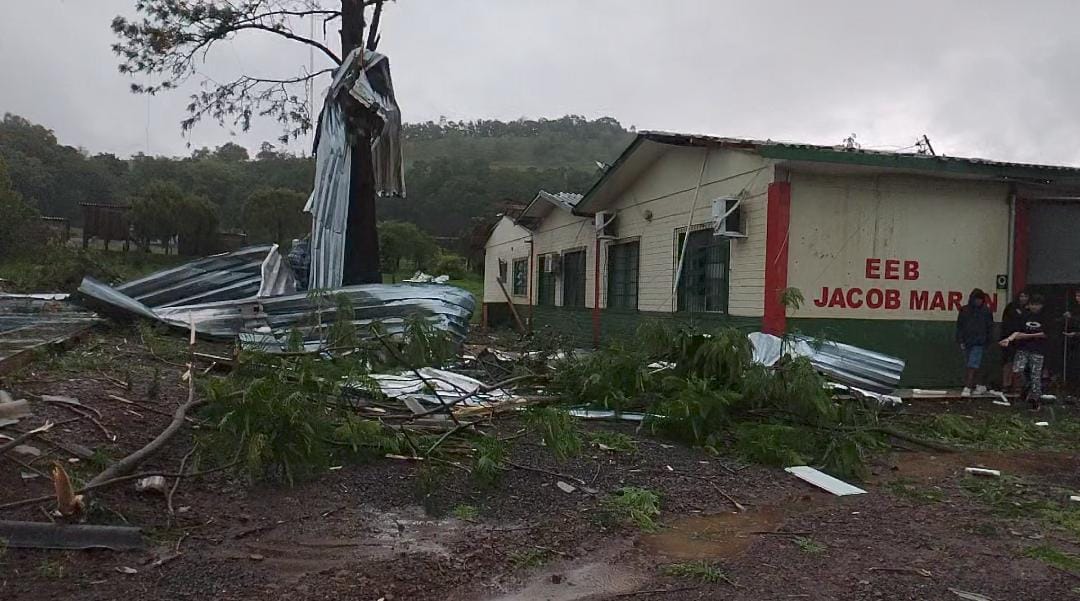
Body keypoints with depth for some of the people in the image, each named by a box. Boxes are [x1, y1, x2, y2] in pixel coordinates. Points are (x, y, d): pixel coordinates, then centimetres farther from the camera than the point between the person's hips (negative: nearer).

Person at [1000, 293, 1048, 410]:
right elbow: (1017, 331, -2)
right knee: (1017, 370, -14)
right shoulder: (1024, 315, 4)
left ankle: (1036, 399, 13)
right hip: (1023, 348, 2)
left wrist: (1027, 335, -12)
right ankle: (1028, 385, 15)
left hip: (1038, 350, -2)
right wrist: (1009, 339, -20)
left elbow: (1045, 334, -5)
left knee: (1036, 376, -1)